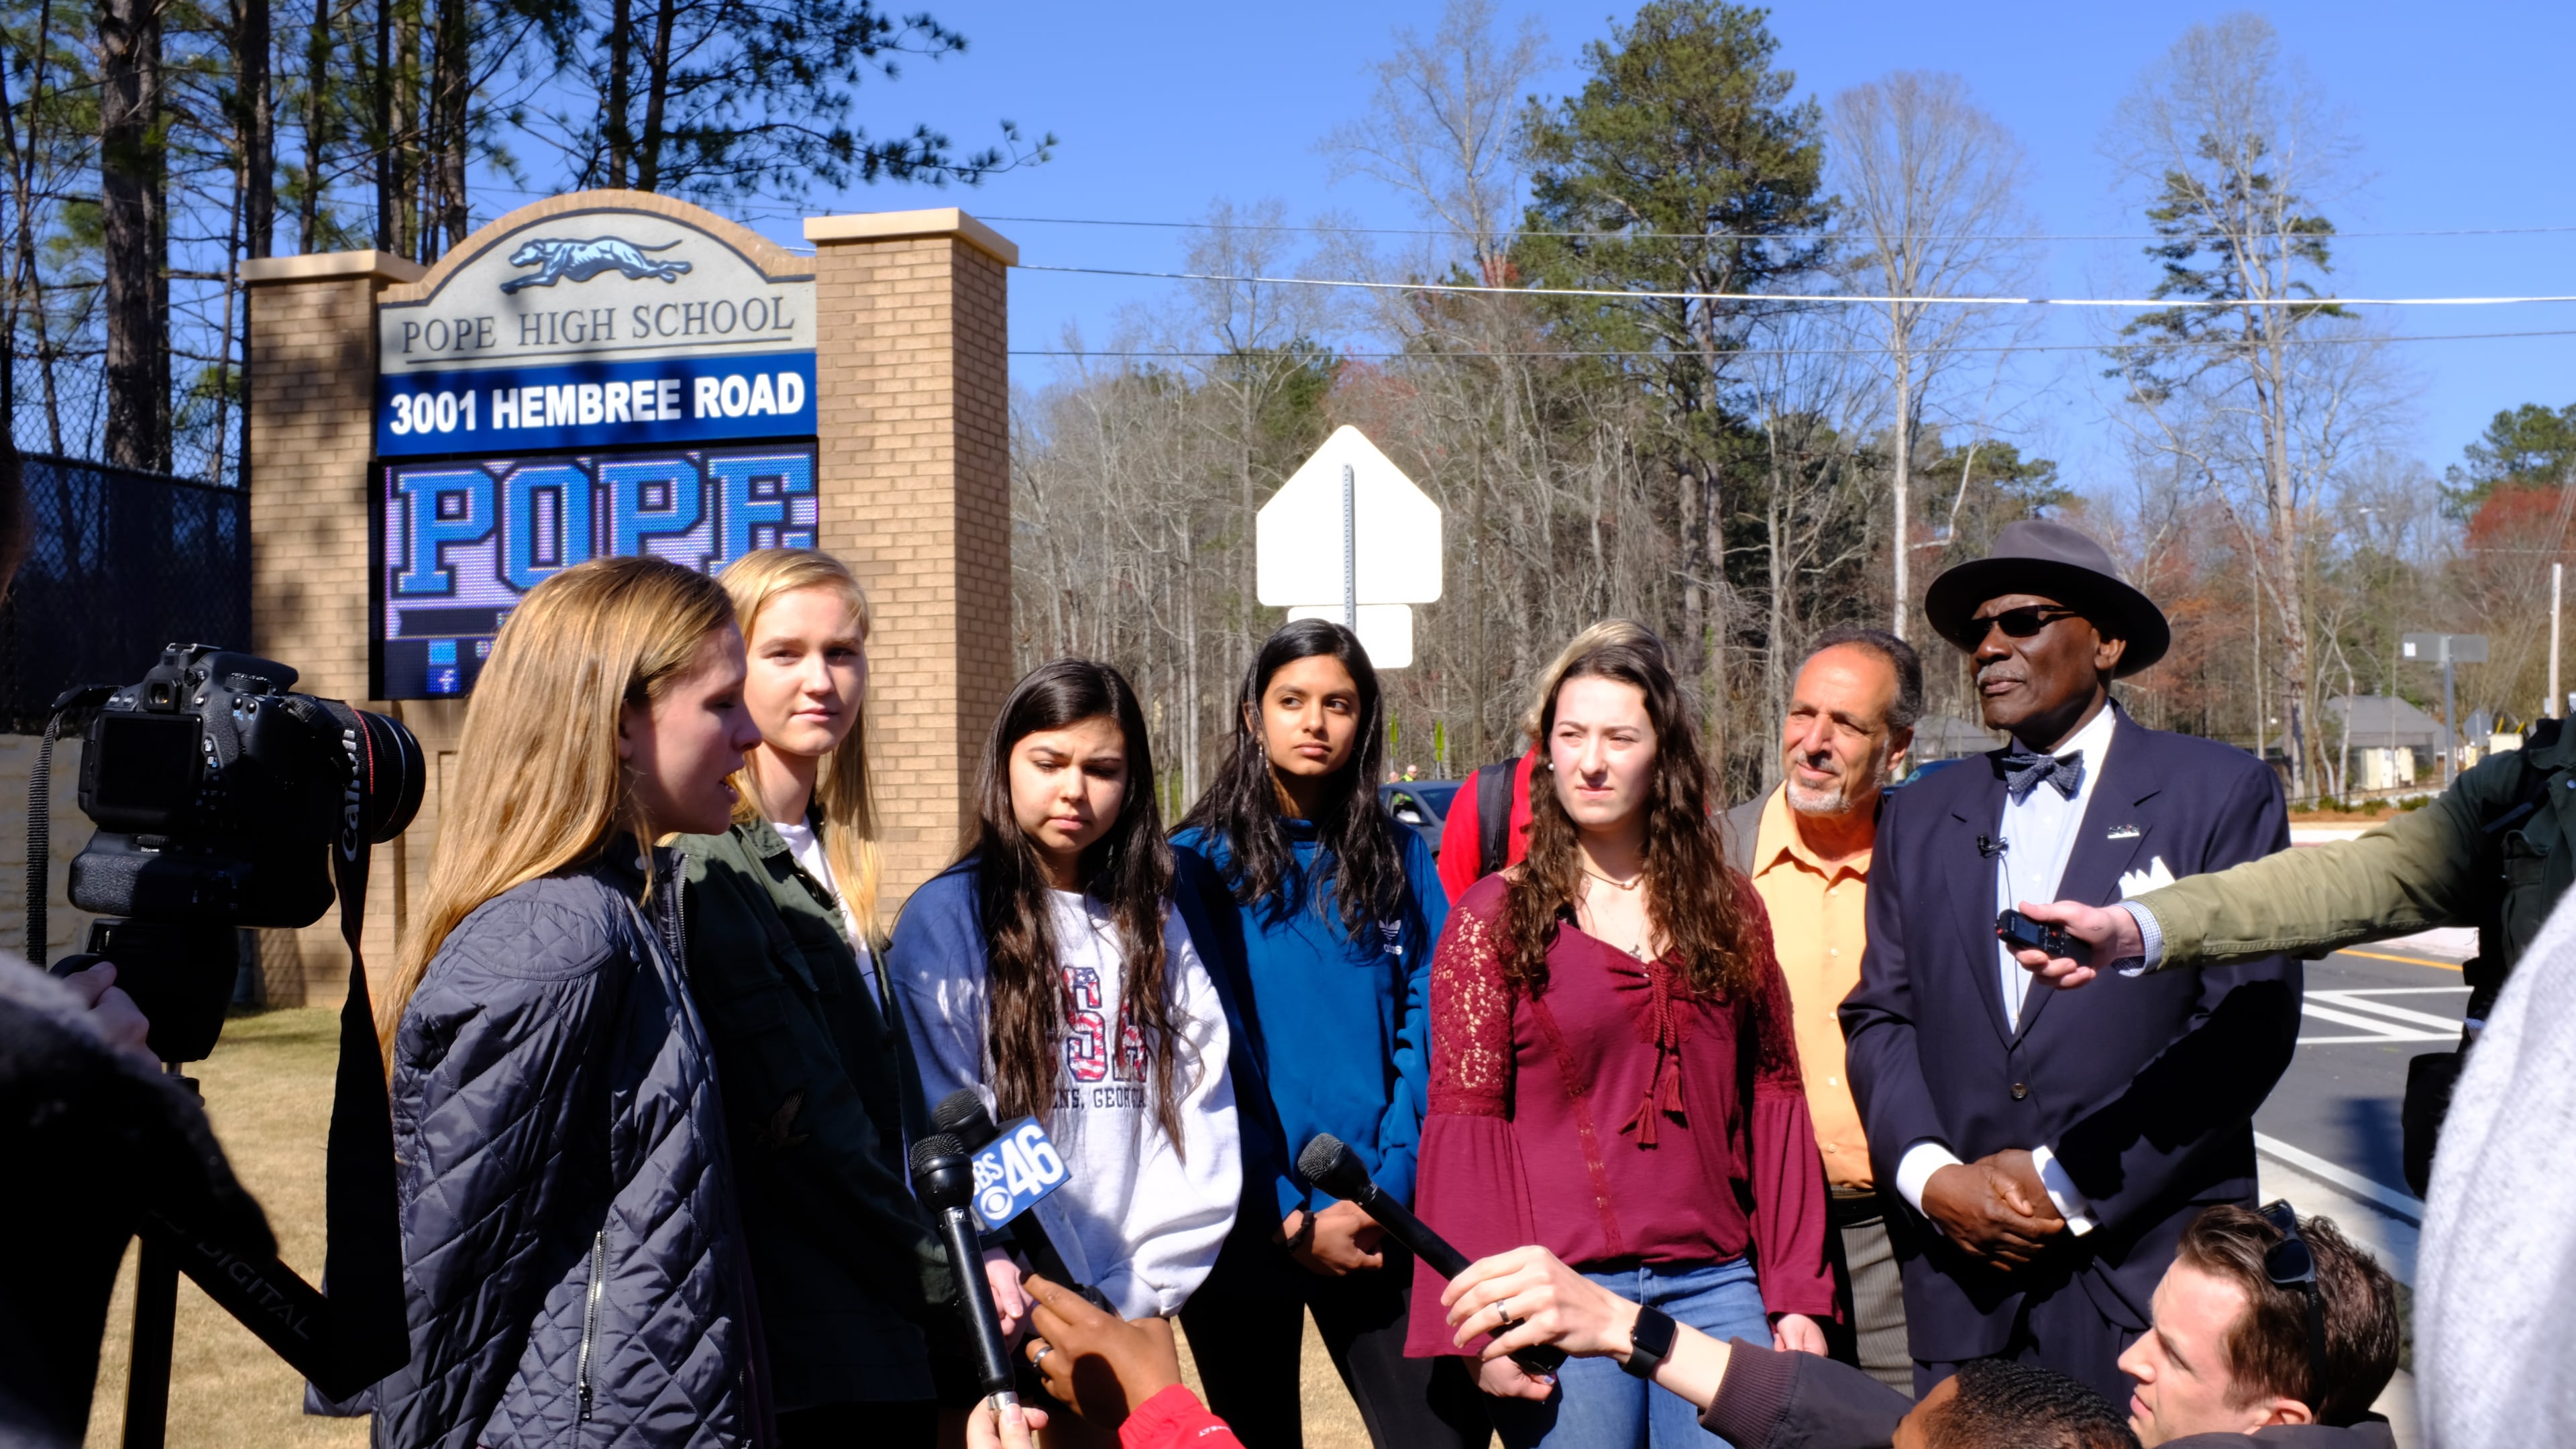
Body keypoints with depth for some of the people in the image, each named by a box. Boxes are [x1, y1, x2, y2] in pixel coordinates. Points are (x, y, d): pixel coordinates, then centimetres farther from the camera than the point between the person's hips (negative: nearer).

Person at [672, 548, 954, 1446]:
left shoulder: (831, 859, 13)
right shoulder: (710, 866, -13)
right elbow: (794, 1120, -17)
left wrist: (951, 1254, 7)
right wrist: (941, 1278, -11)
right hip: (798, 1352, -8)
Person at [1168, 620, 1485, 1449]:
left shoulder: (1399, 860, 8)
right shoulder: (1196, 863, 0)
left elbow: (1426, 1030, 1)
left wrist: (1388, 1189, -11)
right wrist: (1288, 1219, -11)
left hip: (1380, 1223, 2)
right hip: (1250, 1225, -1)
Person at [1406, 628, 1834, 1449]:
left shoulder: (1730, 911, 10)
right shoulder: (1493, 918, 0)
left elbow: (1774, 1102, 10)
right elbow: (1463, 1125, -4)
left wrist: (1797, 1294, 5)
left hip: (1714, 1284, 3)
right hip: (1562, 1289, -2)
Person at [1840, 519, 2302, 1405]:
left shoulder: (2222, 792, 1)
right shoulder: (1921, 817, 13)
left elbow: (2249, 1025, -7)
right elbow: (1880, 1016, 10)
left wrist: (2073, 1181, -11)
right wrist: (1931, 1177, -7)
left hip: (2149, 1271, -3)